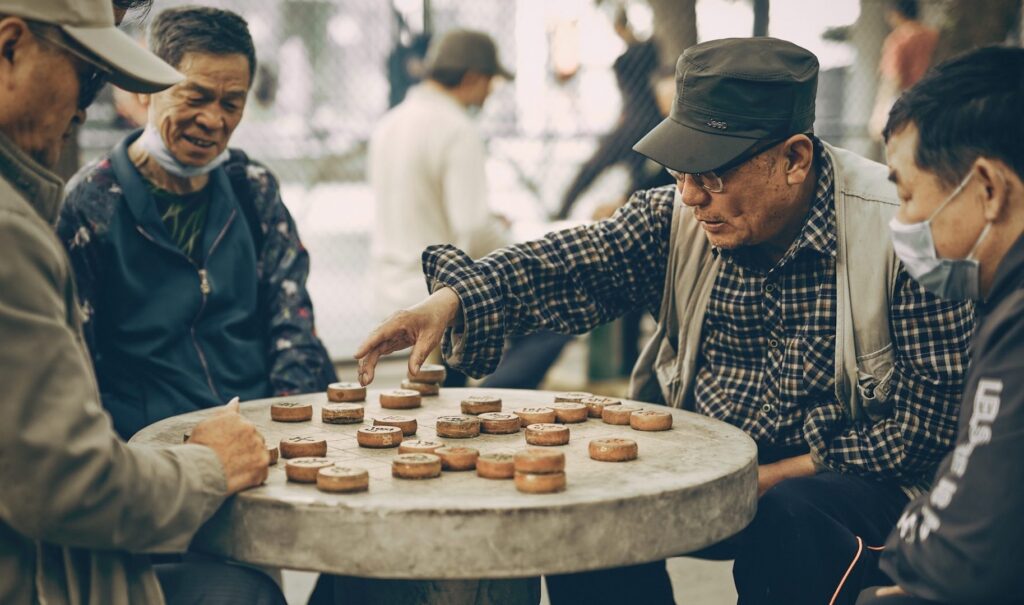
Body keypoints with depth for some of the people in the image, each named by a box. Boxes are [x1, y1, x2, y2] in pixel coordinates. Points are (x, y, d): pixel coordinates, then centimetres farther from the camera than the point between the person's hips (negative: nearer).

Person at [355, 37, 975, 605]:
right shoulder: (679, 216, -2)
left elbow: (942, 404, -15)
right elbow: (565, 265, -13)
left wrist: (784, 474, -20)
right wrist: (451, 299, -32)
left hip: (843, 472, -4)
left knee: (788, 520, -35)